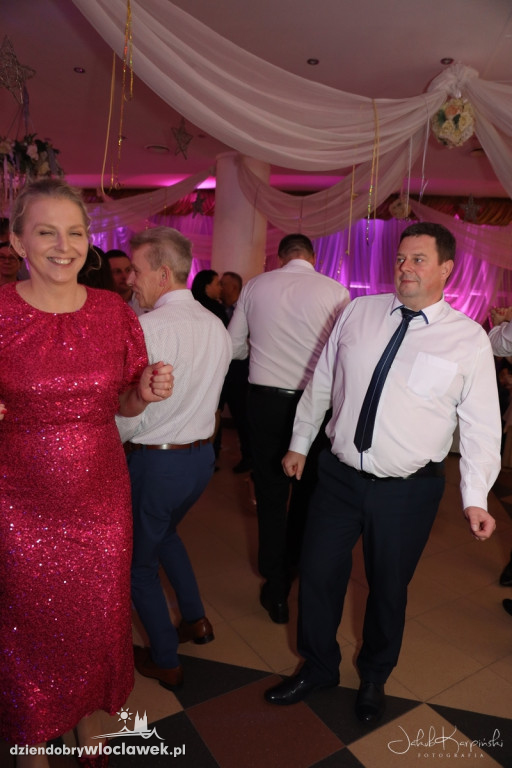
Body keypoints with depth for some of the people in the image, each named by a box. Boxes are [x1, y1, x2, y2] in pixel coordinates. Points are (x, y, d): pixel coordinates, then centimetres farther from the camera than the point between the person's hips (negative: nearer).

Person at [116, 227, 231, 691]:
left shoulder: (151, 327, -22)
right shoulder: (216, 326, 2)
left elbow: (130, 415, -20)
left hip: (156, 461, -7)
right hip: (203, 452, 8)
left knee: (139, 561, 15)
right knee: (164, 532, 32)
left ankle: (166, 663, 30)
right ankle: (196, 620, 40)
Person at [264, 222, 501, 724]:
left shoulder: (469, 339, -7)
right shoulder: (358, 312, -1)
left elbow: (481, 425, -4)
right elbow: (320, 382, 7)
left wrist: (475, 498, -8)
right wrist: (299, 444, 12)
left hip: (408, 492, -2)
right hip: (340, 476, 2)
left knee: (388, 589, 17)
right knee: (318, 576, 13)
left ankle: (374, 678, 48)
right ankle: (318, 668, 42)